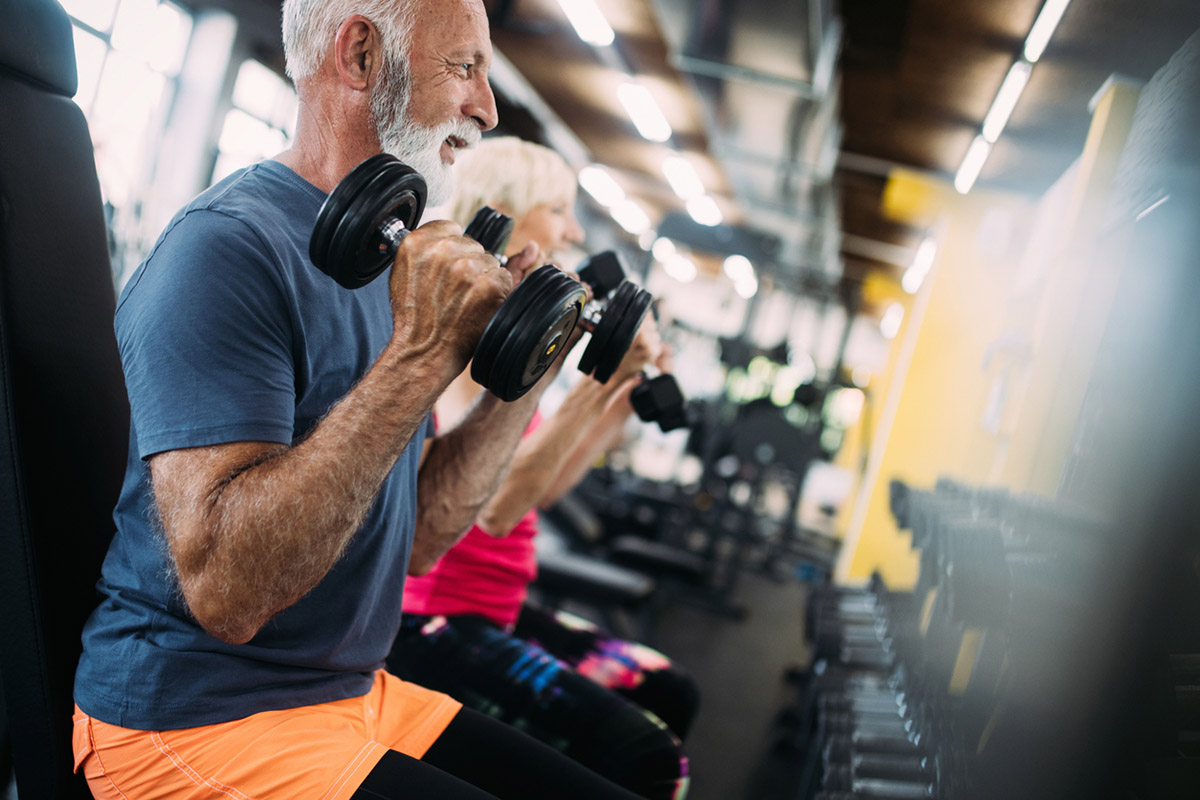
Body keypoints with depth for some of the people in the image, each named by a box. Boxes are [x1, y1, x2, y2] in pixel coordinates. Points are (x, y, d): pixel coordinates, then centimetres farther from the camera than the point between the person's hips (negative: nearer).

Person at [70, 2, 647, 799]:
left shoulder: (386, 260, 9)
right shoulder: (230, 246, -18)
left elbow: (416, 539, 7)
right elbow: (225, 589, -28)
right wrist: (422, 354, -30)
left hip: (357, 693, 8)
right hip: (198, 720, -8)